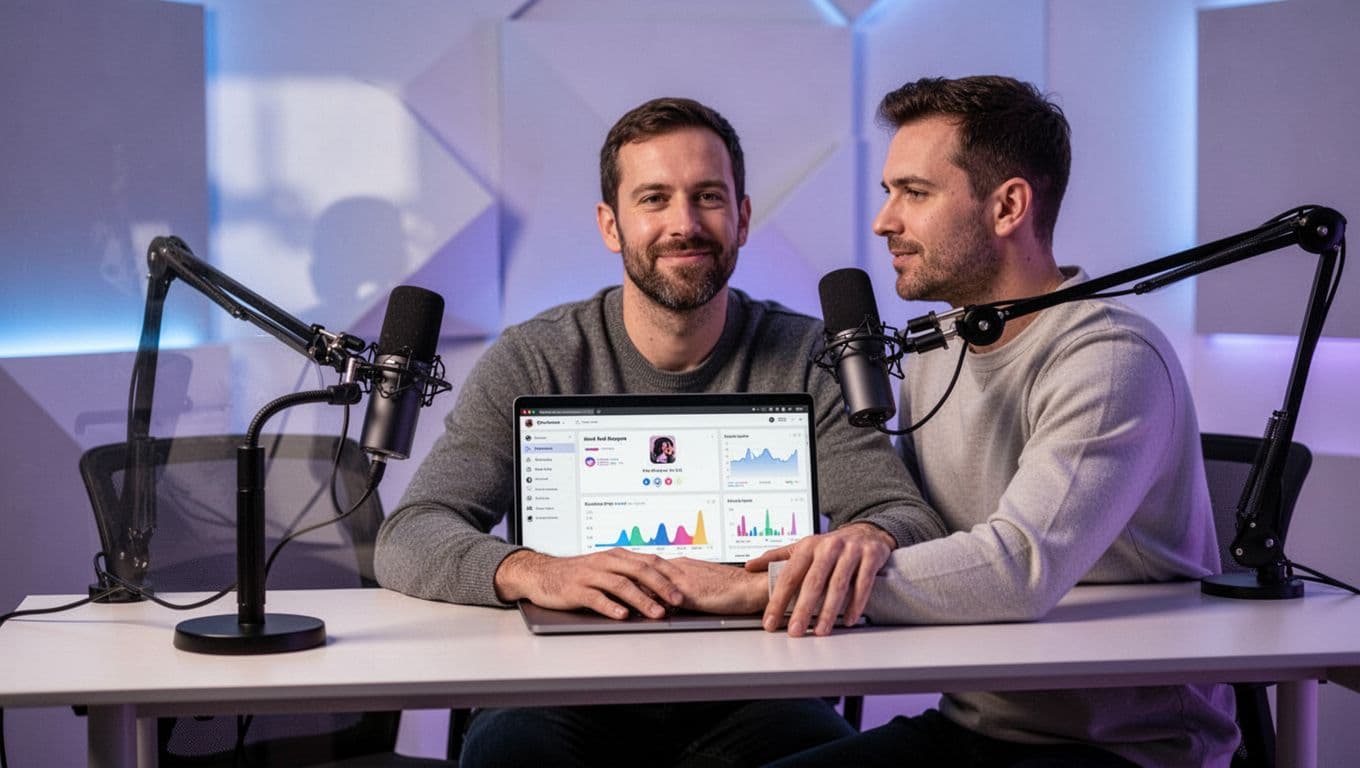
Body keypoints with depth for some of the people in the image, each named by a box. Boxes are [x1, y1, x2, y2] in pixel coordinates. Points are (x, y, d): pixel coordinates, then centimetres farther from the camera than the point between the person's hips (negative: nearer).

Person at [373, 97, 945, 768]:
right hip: (571, 695, 0)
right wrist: (534, 572, -32)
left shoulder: (806, 360, 3)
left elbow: (915, 522, -7)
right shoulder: (534, 362, 1)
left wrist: (858, 546, -34)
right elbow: (406, 538, -8)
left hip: (745, 694, 1)